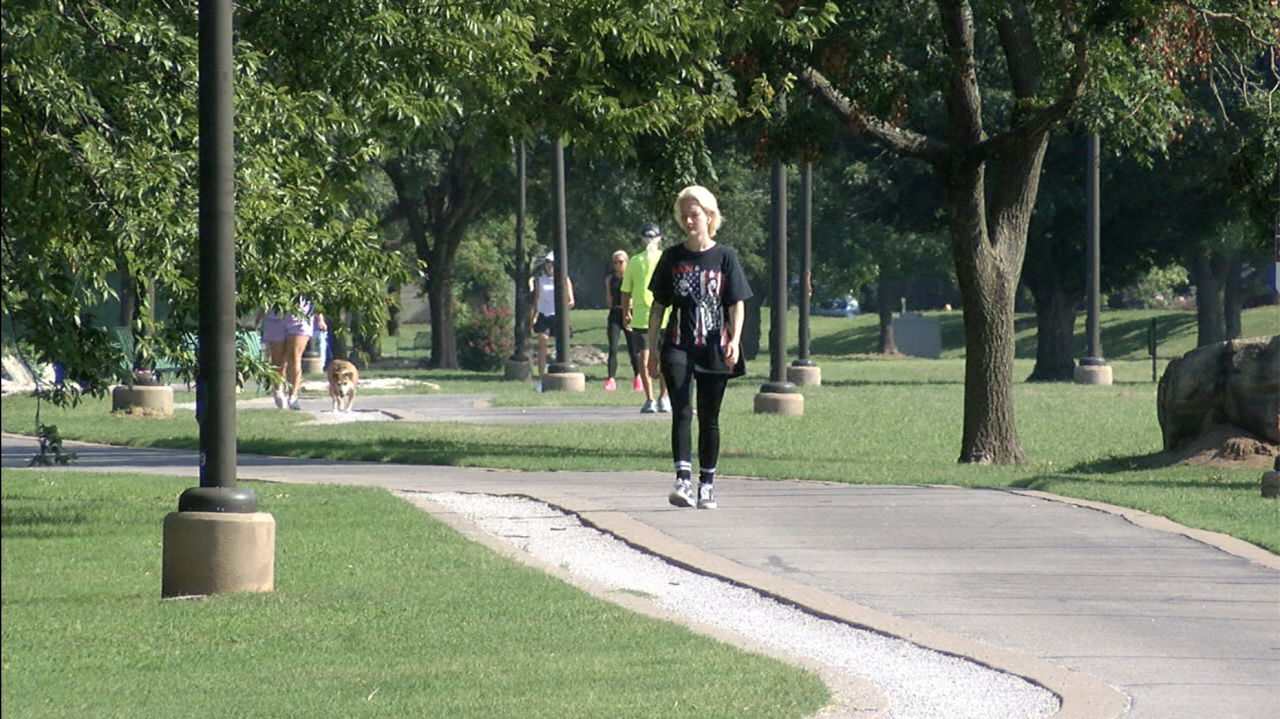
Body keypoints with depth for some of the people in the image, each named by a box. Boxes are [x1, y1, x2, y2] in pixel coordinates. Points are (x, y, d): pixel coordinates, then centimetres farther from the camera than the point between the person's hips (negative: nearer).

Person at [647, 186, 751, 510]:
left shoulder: (724, 258, 3)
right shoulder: (673, 258, 6)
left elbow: (737, 304, 2)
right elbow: (657, 306, 10)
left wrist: (734, 340, -13)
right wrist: (652, 349, 6)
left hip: (714, 350, 0)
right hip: (679, 346, 0)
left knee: (709, 419, 6)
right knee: (682, 412, -15)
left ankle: (707, 484, 15)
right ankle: (683, 479, -22)